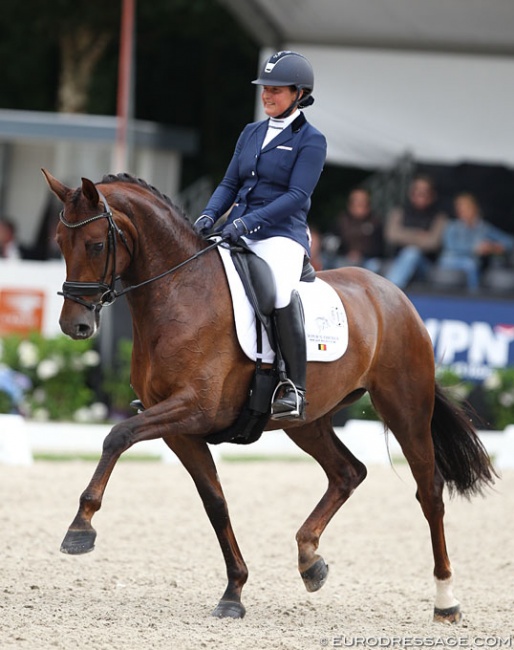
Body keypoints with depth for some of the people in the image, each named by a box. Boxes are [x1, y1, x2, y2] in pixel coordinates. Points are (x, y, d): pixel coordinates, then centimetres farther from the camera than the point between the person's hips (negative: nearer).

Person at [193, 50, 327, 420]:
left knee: (281, 288, -35)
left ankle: (296, 389, -31)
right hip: (237, 235, 7)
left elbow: (297, 196, -12)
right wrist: (210, 216, -3)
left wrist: (248, 222, -22)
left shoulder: (310, 141, -2)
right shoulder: (251, 133, 18)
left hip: (282, 235, -7)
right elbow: (230, 183, 17)